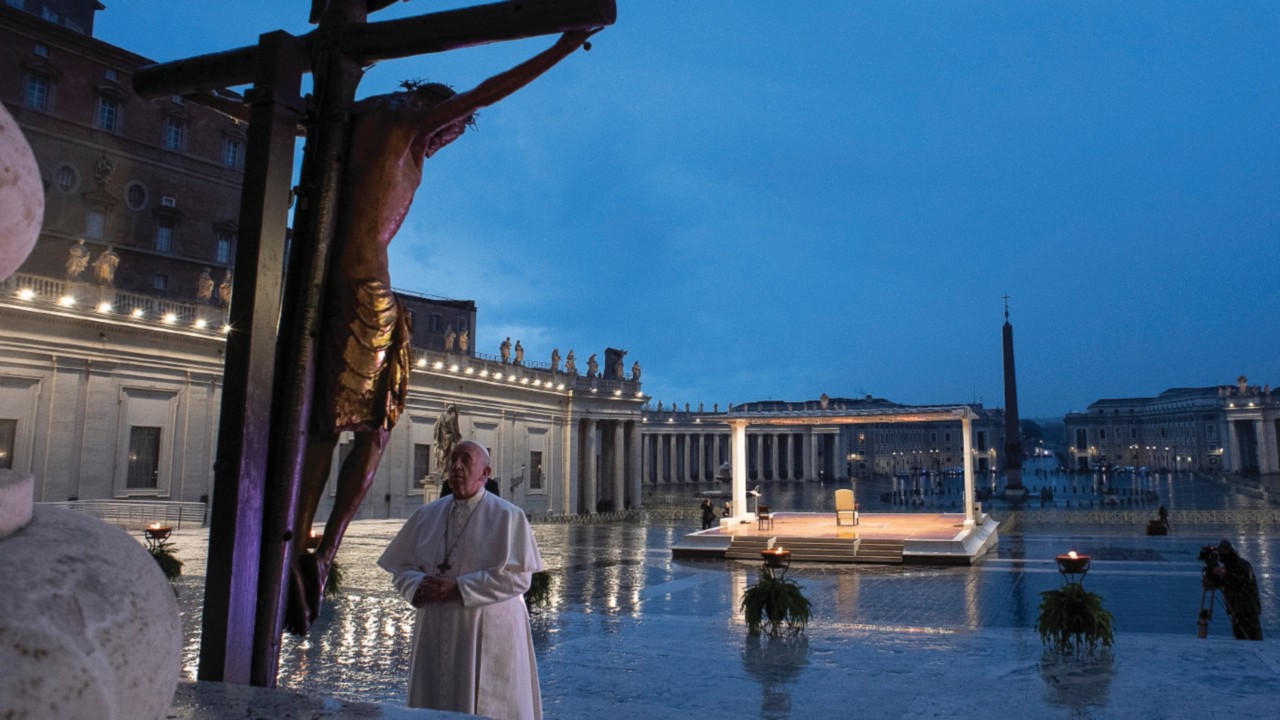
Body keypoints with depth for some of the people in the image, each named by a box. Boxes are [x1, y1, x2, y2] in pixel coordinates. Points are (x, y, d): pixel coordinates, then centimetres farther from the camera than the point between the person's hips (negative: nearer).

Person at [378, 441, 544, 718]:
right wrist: (419, 586, -12)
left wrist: (459, 589, -18)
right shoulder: (427, 515, 9)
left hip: (488, 635, -4)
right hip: (436, 633, 4)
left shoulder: (507, 516, -5)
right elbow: (402, 568, 11)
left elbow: (518, 576, -12)